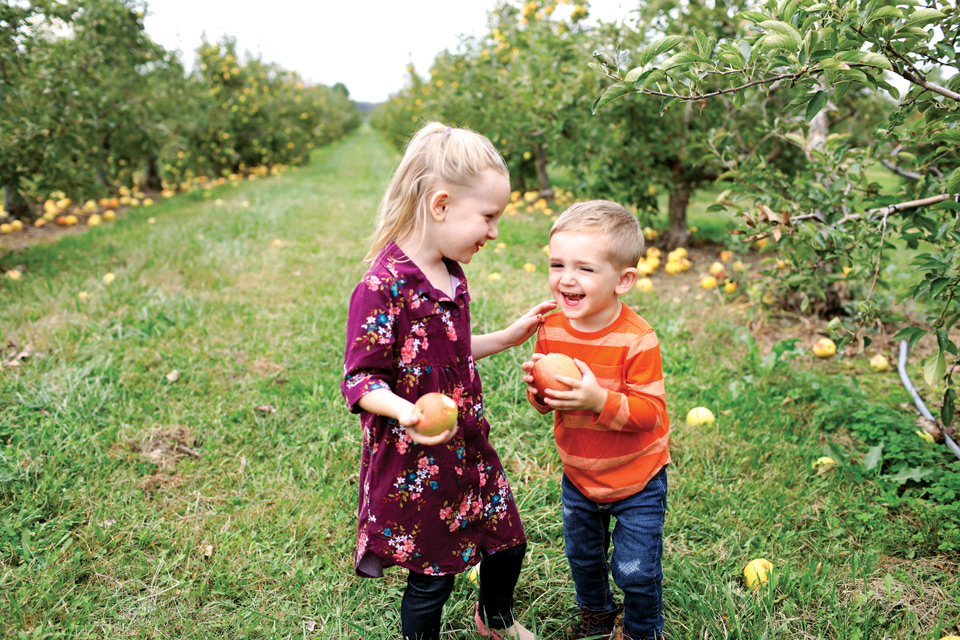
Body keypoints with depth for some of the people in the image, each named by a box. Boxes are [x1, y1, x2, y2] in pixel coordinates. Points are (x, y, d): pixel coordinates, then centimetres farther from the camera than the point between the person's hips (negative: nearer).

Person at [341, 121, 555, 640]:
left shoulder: (450, 275, 4)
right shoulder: (383, 287, -24)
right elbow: (360, 379, -21)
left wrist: (508, 337, 12)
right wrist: (405, 411, -39)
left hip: (468, 448, 8)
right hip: (415, 463, -8)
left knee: (507, 542, 22)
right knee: (431, 577, 9)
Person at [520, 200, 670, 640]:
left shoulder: (637, 339, -27)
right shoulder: (551, 330, -10)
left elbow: (648, 411, -25)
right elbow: (547, 404, -1)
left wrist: (599, 399, -39)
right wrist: (538, 390, -23)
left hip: (637, 478, -5)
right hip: (579, 475, 5)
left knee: (636, 569, 8)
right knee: (582, 557, 24)